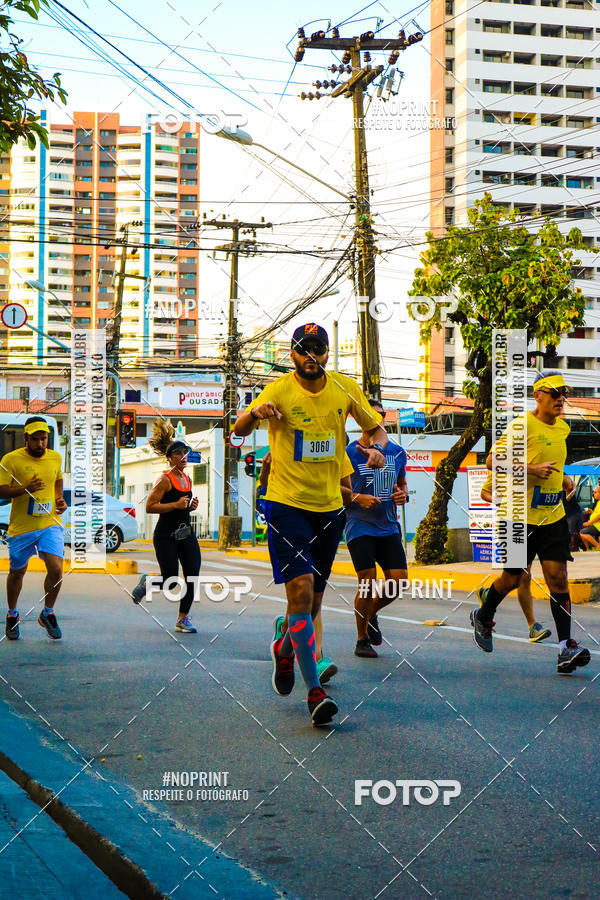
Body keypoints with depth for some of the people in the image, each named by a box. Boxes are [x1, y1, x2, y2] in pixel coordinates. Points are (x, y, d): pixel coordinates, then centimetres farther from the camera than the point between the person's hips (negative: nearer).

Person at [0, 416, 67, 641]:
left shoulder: (55, 457, 5)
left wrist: (60, 499, 7)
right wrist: (25, 489, -25)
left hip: (50, 524, 2)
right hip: (21, 528, -2)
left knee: (56, 570, -15)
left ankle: (48, 614, 9)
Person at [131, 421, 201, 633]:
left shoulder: (187, 479, 12)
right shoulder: (165, 479, -11)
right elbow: (150, 506, -16)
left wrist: (191, 506, 5)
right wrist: (176, 505, -21)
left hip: (186, 534, 7)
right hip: (165, 536, -7)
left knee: (192, 575, -5)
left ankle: (183, 619, 7)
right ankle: (146, 583, 27)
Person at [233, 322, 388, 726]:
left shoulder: (345, 388, 3)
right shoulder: (279, 391, -9)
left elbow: (376, 427, 14)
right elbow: (239, 430, -19)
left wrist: (377, 446, -10)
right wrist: (255, 412, -42)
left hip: (330, 506, 4)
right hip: (287, 503, -4)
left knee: (313, 597, 11)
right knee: (301, 589, -17)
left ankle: (285, 648, 43)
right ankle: (315, 690, -14)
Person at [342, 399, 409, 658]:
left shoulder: (397, 452, 11)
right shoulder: (349, 452, -3)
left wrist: (403, 495, 0)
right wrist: (357, 498, -15)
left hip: (389, 527, 4)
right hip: (360, 527, -4)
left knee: (399, 579, -6)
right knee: (367, 582, -10)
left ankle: (371, 613, 25)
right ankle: (362, 639, 8)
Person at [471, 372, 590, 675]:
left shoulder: (563, 428, 10)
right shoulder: (522, 425, -13)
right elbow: (493, 460, -16)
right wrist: (532, 469, -22)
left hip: (554, 516, 5)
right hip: (521, 516, -5)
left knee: (558, 578, -6)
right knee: (512, 578, 7)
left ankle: (566, 648, -9)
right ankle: (483, 618, 36)